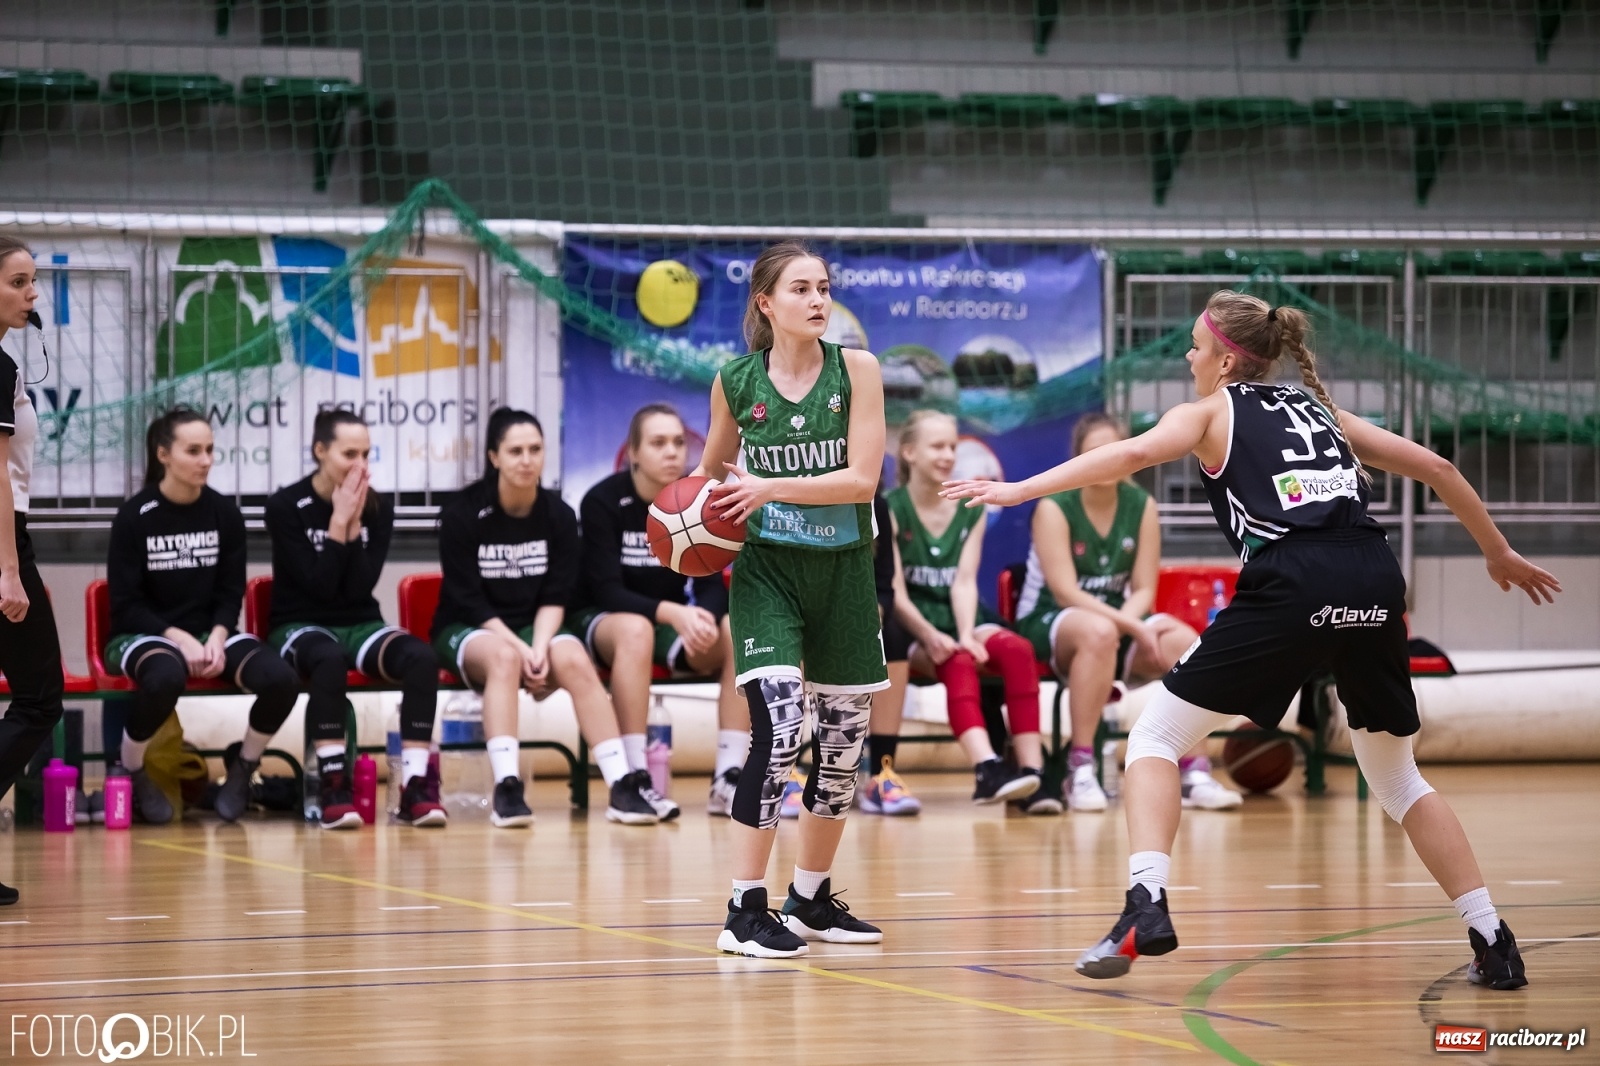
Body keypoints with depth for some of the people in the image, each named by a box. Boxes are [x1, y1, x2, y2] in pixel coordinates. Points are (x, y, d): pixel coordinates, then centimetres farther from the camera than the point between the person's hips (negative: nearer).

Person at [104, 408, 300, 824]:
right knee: (165, 677, -42)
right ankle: (131, 775, -14)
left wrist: (216, 639, -14)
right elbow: (125, 604, -8)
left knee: (282, 680, -25)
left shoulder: (224, 514, 3)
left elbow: (231, 593, 6)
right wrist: (180, 639, -20)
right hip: (144, 635, -4)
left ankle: (242, 770, 3)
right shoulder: (134, 517, -7)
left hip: (210, 633, 4)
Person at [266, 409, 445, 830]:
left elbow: (360, 587, -7)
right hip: (301, 626, -4)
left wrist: (355, 523, -14)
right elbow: (320, 585, -14)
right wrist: (339, 521, -16)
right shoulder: (286, 507, -6)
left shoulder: (378, 508, 3)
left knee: (422, 657, -29)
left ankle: (416, 785, -31)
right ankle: (334, 787, -37)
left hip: (361, 625, 4)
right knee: (330, 660, -41)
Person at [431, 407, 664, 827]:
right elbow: (469, 601, -11)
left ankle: (622, 787, -34)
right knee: (503, 658, -37)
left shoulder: (559, 516, 1)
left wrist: (539, 648, -20)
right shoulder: (462, 515, -9)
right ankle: (507, 791, -45)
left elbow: (554, 599, -2)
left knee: (574, 660, -30)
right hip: (467, 631, -3)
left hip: (534, 628, 3)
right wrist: (519, 649, -23)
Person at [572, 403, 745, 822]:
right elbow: (606, 591, -20)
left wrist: (703, 618, -30)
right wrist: (673, 613, -36)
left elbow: (711, 584, -5)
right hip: (603, 620, -4)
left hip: (672, 619, 4)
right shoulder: (603, 501, -14)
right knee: (635, 630, -40)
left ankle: (728, 780, -25)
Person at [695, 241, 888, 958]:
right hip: (767, 570, -2)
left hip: (845, 571, 2)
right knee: (777, 728, -18)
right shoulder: (735, 382, -3)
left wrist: (769, 488, -21)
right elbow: (710, 474, 14)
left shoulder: (856, 369, -6)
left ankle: (811, 899, 27)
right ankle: (745, 912, -14)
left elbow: (863, 477, -14)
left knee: (844, 739, 9)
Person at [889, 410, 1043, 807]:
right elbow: (894, 591, -11)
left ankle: (1032, 769, -36)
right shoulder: (890, 510, -1)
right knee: (958, 662, -35)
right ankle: (986, 768, -56)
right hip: (909, 631, -4)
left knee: (1017, 649, -27)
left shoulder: (970, 512, 12)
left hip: (956, 626, 4)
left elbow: (964, 581, -1)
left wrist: (967, 635, -19)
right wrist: (930, 637, -27)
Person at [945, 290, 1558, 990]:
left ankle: (1147, 906, -12)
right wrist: (1500, 553, 40)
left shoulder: (1215, 411, 16)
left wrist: (1020, 490, -8)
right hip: (1374, 580, 5)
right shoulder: (1318, 409, 29)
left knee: (1157, 735, 8)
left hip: (1292, 584, -5)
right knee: (1396, 777, 22)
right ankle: (1494, 944, 15)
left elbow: (1131, 454, -4)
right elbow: (1435, 467, 29)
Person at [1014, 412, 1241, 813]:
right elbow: (1065, 592, -20)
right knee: (1097, 631, -40)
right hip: (1047, 623, -5)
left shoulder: (1141, 506, 2)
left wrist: (1124, 623, -22)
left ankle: (1194, 773, -24)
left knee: (1185, 642, -24)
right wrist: (1131, 626, -29)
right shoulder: (1054, 508, -12)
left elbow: (1144, 589, 0)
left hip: (1117, 618, 5)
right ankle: (1080, 769, -36)